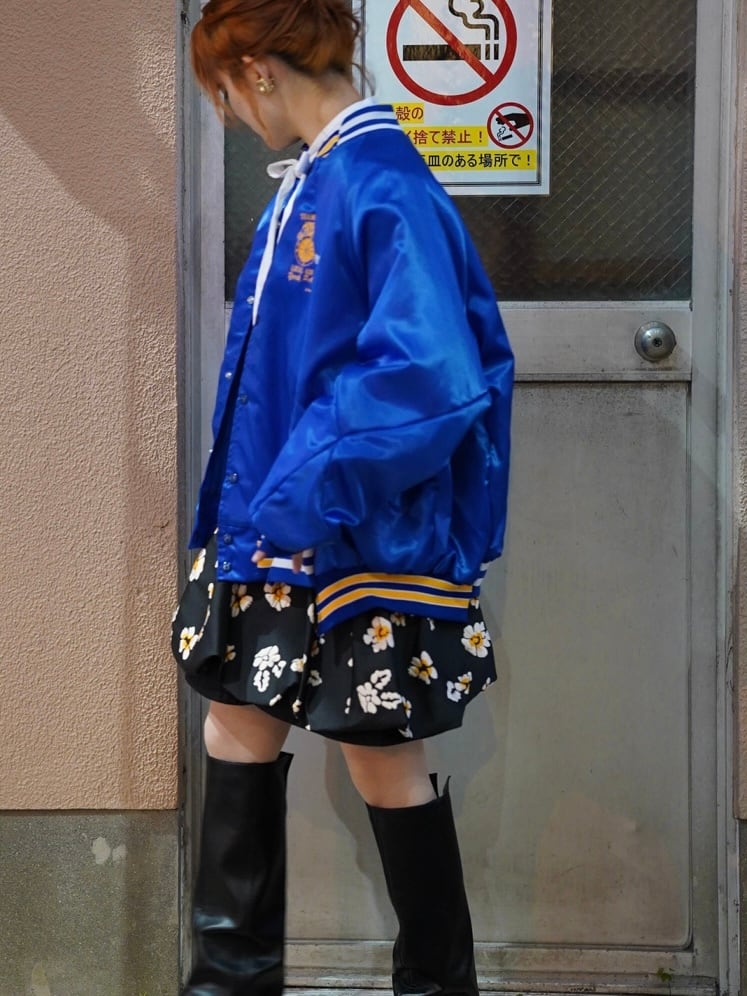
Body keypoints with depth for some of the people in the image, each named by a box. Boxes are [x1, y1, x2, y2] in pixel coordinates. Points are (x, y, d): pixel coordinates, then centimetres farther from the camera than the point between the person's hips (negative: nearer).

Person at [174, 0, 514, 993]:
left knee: (382, 756, 4)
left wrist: (310, 490, -26)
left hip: (367, 536, -9)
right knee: (239, 723, 15)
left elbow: (433, 378, -28)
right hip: (273, 525, 9)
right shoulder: (305, 185, 7)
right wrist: (250, 492, 16)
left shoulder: (387, 192, -21)